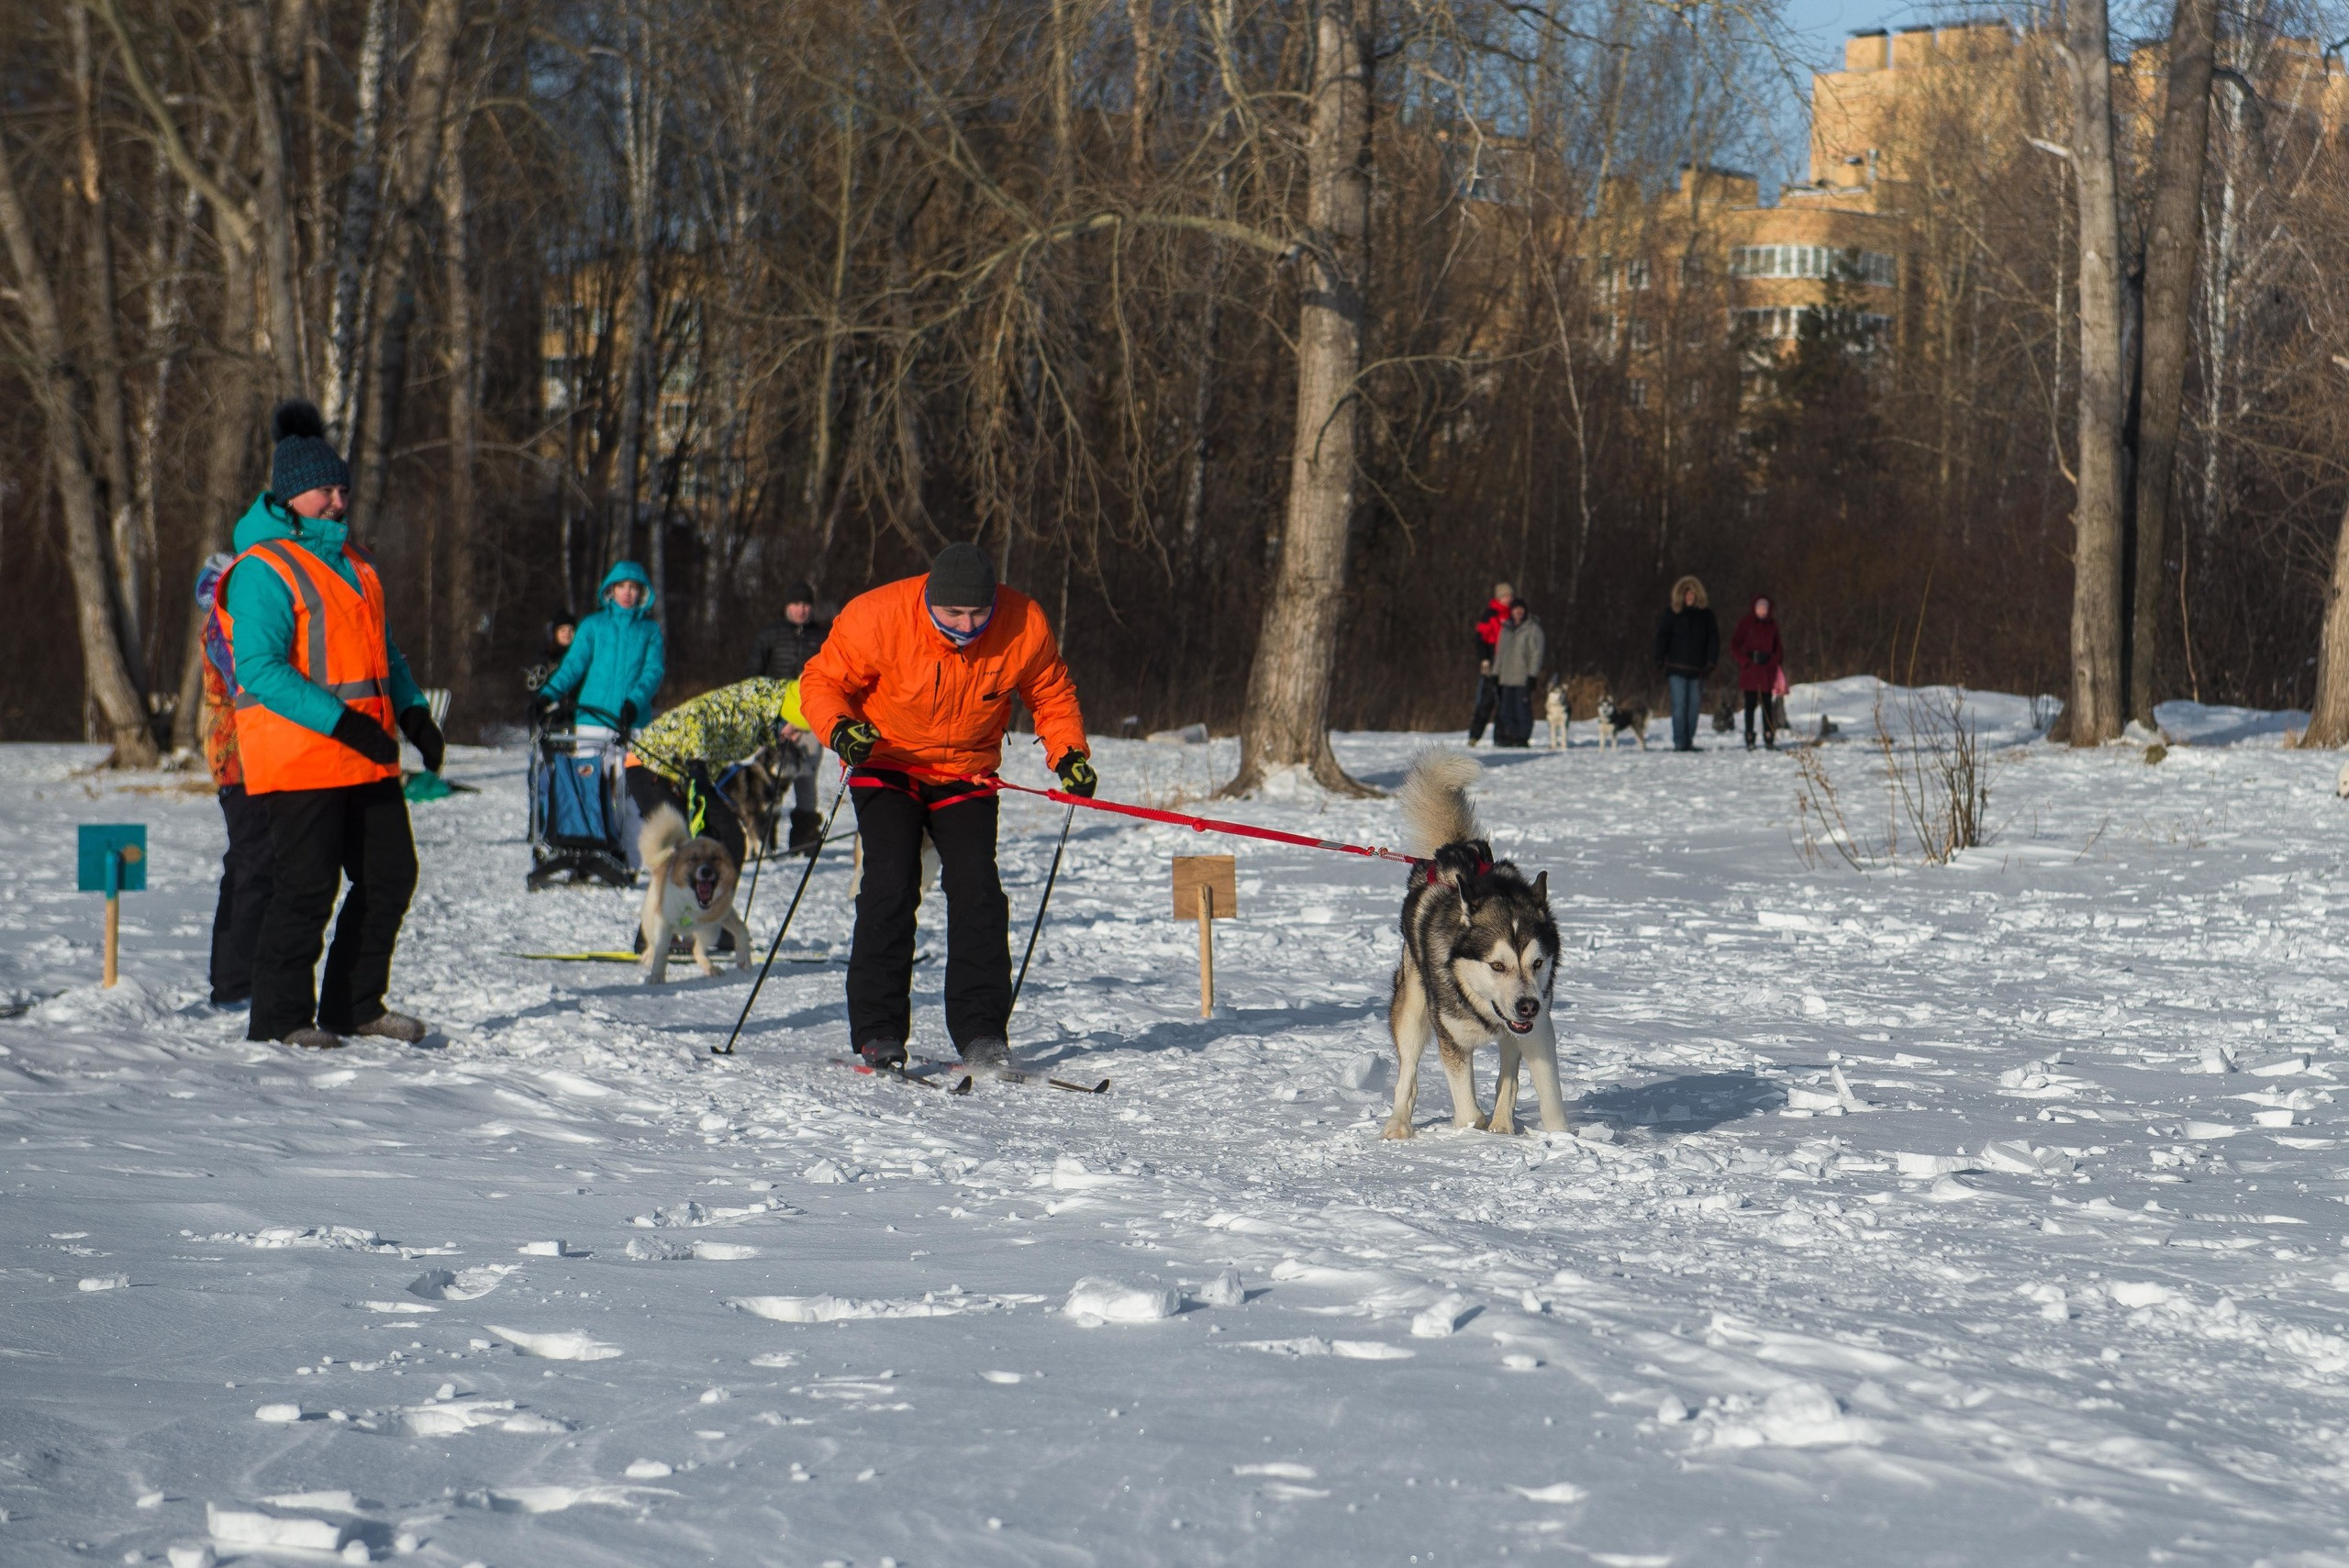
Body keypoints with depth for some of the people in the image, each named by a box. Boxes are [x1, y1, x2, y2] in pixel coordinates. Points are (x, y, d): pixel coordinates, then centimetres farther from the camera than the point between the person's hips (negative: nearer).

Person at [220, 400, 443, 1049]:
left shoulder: (353, 561, 17)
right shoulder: (263, 569, -10)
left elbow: (382, 648, 26)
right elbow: (260, 669, -19)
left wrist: (413, 713, 9)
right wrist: (341, 721, -24)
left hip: (367, 757, 8)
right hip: (298, 757, -8)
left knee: (390, 877, 10)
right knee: (306, 888, -7)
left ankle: (354, 1007, 22)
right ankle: (279, 1018, 3)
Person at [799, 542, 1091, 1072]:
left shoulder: (1024, 627, -16)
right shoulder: (878, 617, -23)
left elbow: (1052, 694, 3)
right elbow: (823, 680, -12)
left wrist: (1068, 753, -11)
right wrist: (840, 728, -31)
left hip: (967, 775, 2)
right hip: (887, 765, -2)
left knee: (977, 890, -10)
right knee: (891, 885, -15)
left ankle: (981, 1032, -3)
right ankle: (878, 1033, -9)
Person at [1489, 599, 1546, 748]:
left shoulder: (1533, 628, -2)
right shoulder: (1506, 629, 18)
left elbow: (1537, 652, -6)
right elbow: (1500, 651, 23)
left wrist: (1533, 675, -13)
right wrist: (1496, 672, 17)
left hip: (1524, 677, -6)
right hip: (1507, 677, 6)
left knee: (1523, 707, -7)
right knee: (1506, 708, 4)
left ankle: (1523, 737, -3)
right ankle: (1510, 737, 10)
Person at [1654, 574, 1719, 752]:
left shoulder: (1705, 615, 8)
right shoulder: (1672, 614, 3)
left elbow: (1713, 639, 8)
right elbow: (1662, 636, 2)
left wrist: (1711, 661, -1)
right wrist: (1660, 659, -8)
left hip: (1697, 669, 2)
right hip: (1678, 667, -2)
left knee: (1694, 705, 4)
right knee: (1679, 705, -7)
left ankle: (1689, 741, 11)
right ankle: (1679, 742, -7)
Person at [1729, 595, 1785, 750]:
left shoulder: (1772, 626, 9)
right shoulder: (1746, 624, 0)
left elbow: (1778, 648, 15)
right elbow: (1734, 646, 0)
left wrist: (1773, 661, 0)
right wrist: (1745, 661, -10)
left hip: (1767, 671, 2)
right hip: (1750, 671, -2)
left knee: (1768, 705, 0)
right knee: (1750, 705, 1)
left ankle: (1769, 739, 1)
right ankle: (1749, 739, 5)